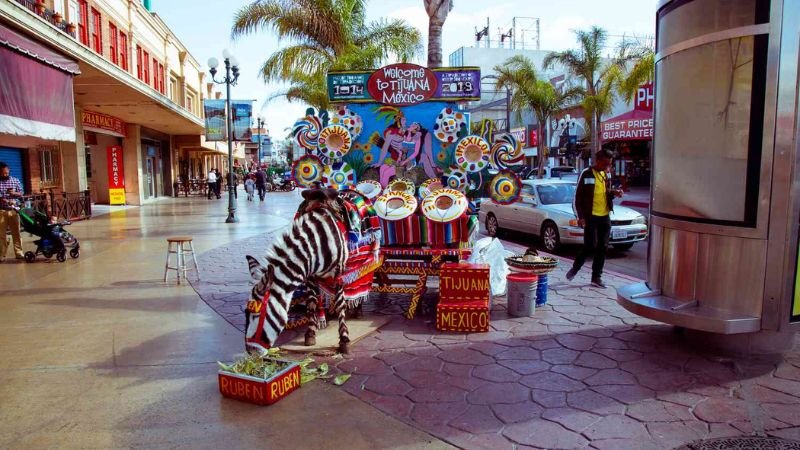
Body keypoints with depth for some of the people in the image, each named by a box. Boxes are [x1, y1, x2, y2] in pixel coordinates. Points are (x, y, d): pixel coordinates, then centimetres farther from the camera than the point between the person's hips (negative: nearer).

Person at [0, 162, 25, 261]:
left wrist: (14, 193, -14)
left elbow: (21, 194, 6)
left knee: (16, 232, 5)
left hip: (13, 210, 1)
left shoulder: (15, 180, 6)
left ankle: (19, 253, 10)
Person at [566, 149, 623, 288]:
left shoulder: (607, 175, 10)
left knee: (602, 247, 7)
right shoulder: (586, 174, -9)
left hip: (605, 216, 6)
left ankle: (596, 277, 16)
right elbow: (578, 196, -9)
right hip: (591, 216, -6)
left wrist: (614, 193, -1)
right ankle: (574, 268, 15)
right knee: (590, 246, -9)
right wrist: (580, 216, -14)